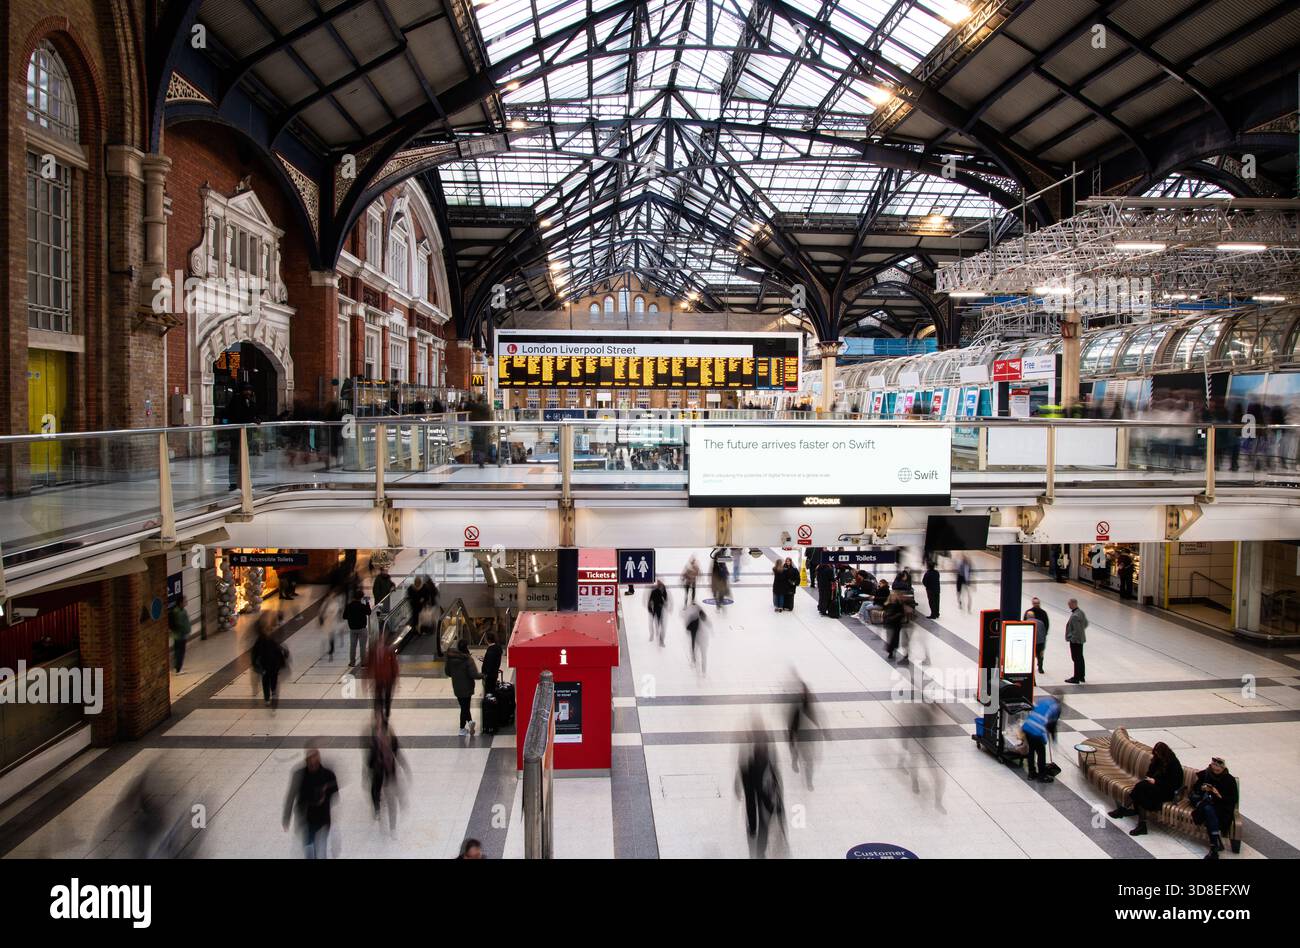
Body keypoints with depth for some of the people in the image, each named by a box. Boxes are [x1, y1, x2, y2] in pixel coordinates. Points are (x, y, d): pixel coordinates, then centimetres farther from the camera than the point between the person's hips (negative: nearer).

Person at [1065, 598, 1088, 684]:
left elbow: (1076, 630, -26)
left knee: (1076, 658, -2)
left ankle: (1076, 678, 6)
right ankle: (1081, 676, 29)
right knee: (1080, 658, 18)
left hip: (1075, 640, -10)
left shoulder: (1074, 616, -26)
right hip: (1081, 639, 10)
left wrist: (1071, 637, -16)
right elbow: (1086, 623, 18)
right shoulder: (1081, 612, 5)